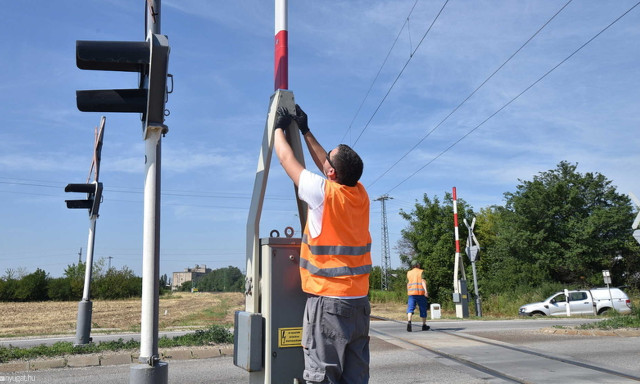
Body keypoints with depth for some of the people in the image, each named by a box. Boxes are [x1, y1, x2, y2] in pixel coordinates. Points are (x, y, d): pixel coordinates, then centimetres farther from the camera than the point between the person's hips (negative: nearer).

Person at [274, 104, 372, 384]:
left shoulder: (324, 192, -12)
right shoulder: (360, 194, 5)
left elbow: (287, 158, 1)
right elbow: (326, 165, 21)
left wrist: (279, 127, 18)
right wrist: (305, 130, 29)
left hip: (327, 301, -7)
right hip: (360, 301, 7)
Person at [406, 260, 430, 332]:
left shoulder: (409, 273, 16)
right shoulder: (421, 272, 5)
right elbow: (423, 281, -9)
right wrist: (426, 290, -18)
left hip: (411, 293, 2)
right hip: (420, 292, -2)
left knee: (410, 309, -6)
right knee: (423, 309, 11)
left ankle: (409, 321, -31)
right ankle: (424, 325, 19)